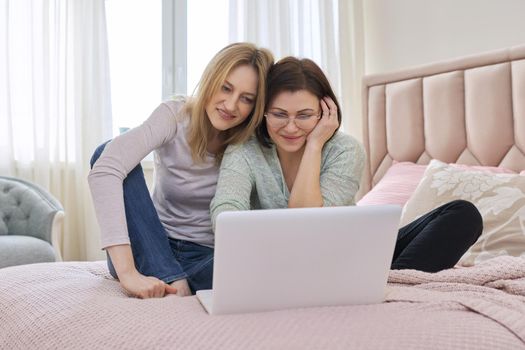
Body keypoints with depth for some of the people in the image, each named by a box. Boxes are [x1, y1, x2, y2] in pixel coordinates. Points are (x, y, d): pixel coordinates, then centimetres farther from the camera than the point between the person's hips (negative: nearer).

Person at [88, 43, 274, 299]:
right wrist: (127, 272, -39)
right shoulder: (175, 116, -13)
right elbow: (104, 171, -31)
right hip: (151, 251, 1)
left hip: (206, 258, -1)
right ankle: (174, 283, -26)